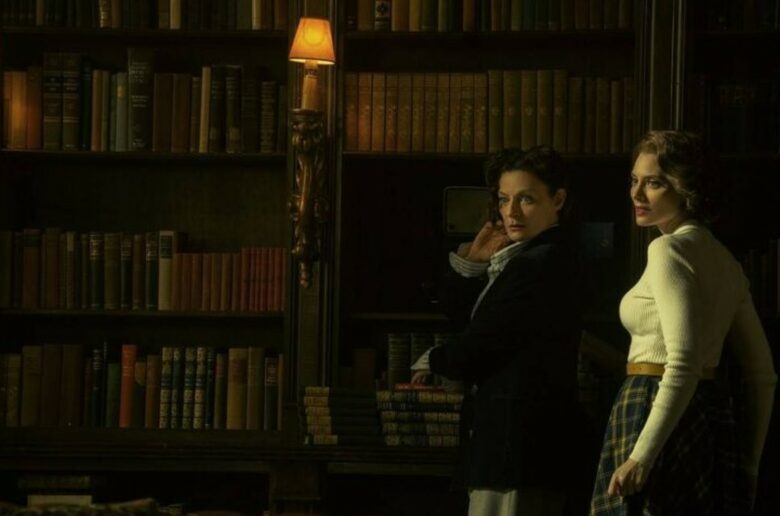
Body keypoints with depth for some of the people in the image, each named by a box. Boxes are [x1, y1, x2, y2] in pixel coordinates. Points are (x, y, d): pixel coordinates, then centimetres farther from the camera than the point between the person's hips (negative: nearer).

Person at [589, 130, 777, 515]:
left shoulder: (669, 248, -10)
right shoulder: (724, 261, 17)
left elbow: (682, 365, -22)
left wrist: (641, 455, -26)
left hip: (664, 417, -9)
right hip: (713, 418, 9)